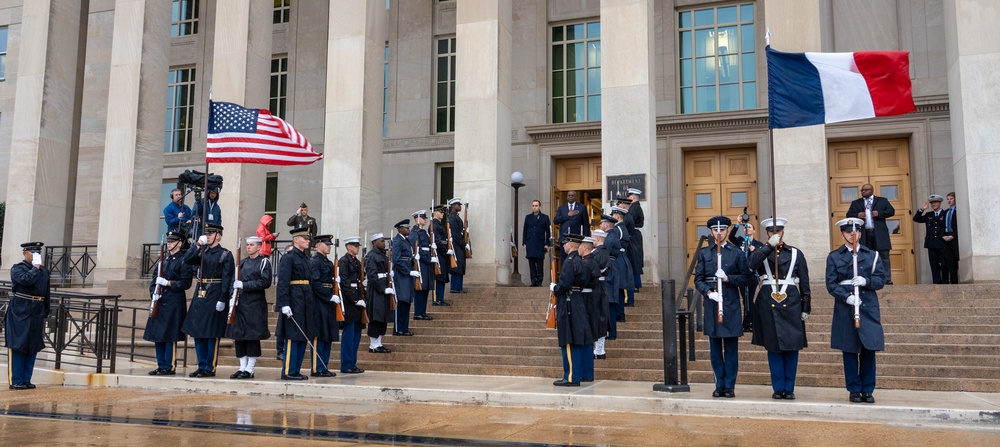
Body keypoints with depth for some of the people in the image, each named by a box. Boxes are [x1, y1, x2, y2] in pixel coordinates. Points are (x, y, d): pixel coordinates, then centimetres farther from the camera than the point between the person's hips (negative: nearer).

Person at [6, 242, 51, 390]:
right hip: (19, 314, -5)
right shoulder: (17, 268, -1)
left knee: (33, 347, 6)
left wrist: (46, 312, 13)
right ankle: (16, 381, 2)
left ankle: (26, 380, 13)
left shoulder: (44, 271, 14)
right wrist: (35, 267, -9)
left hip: (37, 315, 5)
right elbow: (27, 280, -23)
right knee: (17, 347, -2)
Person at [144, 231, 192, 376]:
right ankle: (161, 366, 18)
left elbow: (186, 283, -11)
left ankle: (169, 367, 2)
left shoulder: (183, 261, -5)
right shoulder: (163, 259, 15)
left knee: (170, 337, -5)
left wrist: (167, 283, -16)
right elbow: (154, 279, 17)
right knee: (157, 335, 10)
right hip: (159, 303, 7)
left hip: (174, 304, -7)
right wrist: (153, 293, 0)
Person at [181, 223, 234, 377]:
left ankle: (210, 368, 6)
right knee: (197, 333, 9)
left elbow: (227, 279, -11)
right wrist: (198, 246, -10)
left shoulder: (225, 255, -5)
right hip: (200, 296, 6)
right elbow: (187, 259, -1)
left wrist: (222, 300, -17)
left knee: (212, 335, -1)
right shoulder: (202, 253, 14)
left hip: (214, 298, -6)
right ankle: (202, 366, 18)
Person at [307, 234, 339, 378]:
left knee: (328, 336, 11)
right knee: (319, 336, -5)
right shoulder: (314, 261, -10)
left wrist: (334, 297, 7)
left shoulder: (328, 262, 18)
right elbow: (315, 283, -18)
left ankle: (324, 367, 17)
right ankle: (317, 369, 1)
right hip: (319, 303, -9)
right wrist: (331, 297, -18)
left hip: (328, 302, 9)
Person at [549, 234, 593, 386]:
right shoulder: (580, 261, 14)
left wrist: (554, 288, -4)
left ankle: (571, 377, -3)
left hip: (568, 305, -10)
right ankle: (578, 373, 18)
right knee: (578, 341, 12)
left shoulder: (569, 261, -16)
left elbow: (565, 284, -24)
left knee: (569, 343, -6)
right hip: (579, 303, 10)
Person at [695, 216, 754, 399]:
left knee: (731, 348, 2)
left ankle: (729, 386, 9)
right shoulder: (704, 253, 10)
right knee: (715, 348, 6)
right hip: (711, 305, 2)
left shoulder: (737, 253, 5)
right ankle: (719, 385, 15)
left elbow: (747, 279, 2)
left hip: (731, 305, -2)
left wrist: (728, 278, -13)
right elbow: (698, 279, 6)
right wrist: (708, 292, -12)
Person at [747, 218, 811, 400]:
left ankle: (789, 388, 11)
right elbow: (751, 264, -16)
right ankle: (778, 388, 11)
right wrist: (770, 246, -16)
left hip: (791, 303, 0)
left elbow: (804, 283, 9)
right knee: (773, 347, 3)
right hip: (768, 303, 0)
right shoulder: (760, 252, 9)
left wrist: (806, 308, 4)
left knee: (791, 346, 1)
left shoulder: (795, 253, 9)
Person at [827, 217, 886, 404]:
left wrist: (866, 281, -15)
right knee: (850, 351, 2)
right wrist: (847, 296, -16)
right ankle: (854, 390, 11)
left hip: (869, 308, 1)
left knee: (869, 350, 1)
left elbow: (881, 280, 5)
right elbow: (831, 284, -1)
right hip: (845, 309, -1)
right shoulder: (834, 257, 6)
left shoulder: (872, 255, 11)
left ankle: (868, 390, 11)